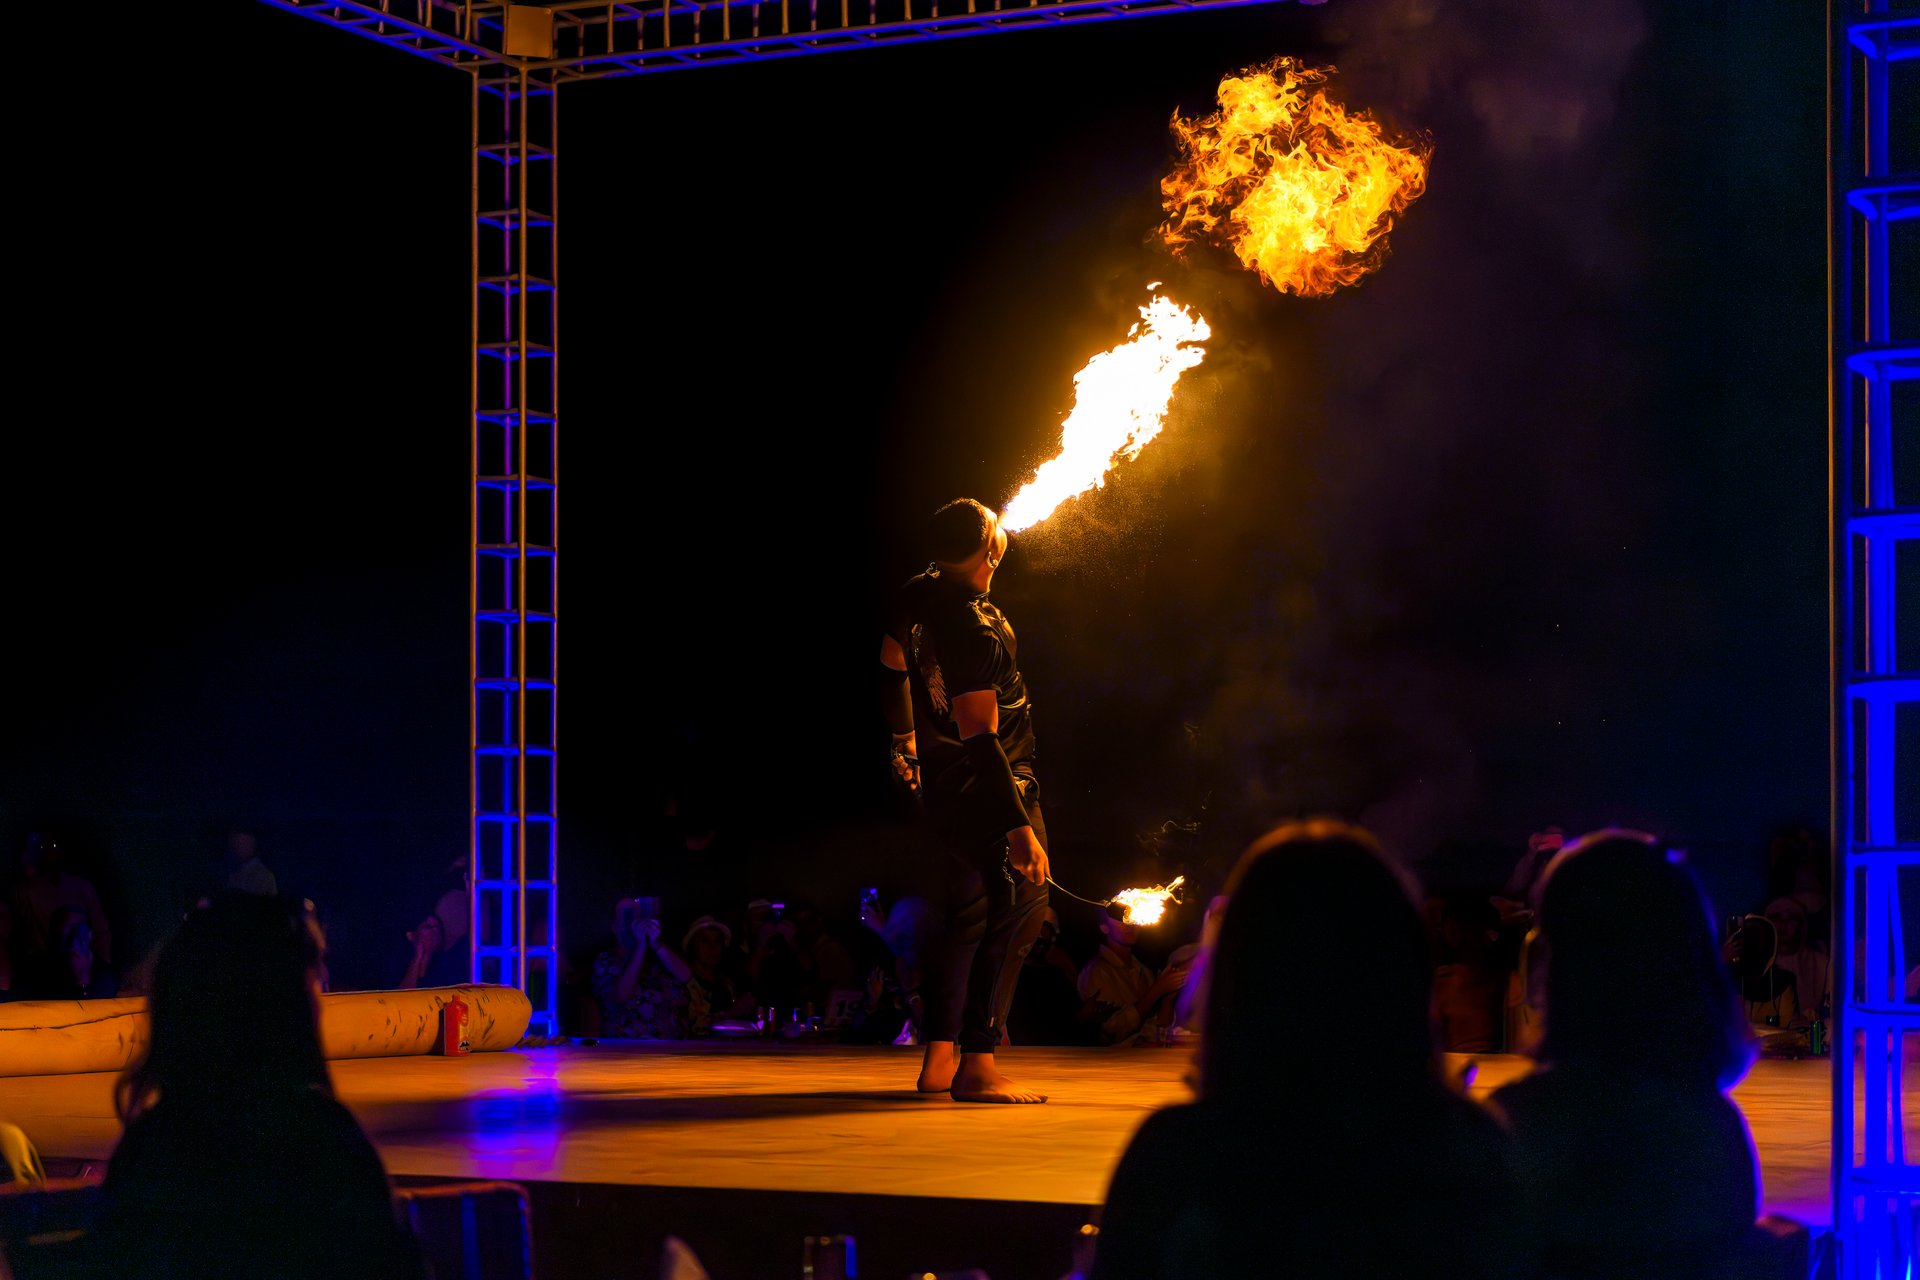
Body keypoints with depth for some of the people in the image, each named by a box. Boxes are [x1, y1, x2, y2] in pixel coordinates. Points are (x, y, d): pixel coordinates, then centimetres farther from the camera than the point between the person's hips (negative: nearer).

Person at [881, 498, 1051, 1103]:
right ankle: (977, 1064, -12)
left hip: (941, 778, 10)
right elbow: (980, 737, -30)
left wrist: (905, 735, 40)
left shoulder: (918, 598, 3)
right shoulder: (974, 629, -26)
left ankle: (939, 1060, 19)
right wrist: (1018, 827, -31)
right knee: (1018, 909, -8)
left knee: (968, 914, 17)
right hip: (990, 786, -10)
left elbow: (892, 665, 22)